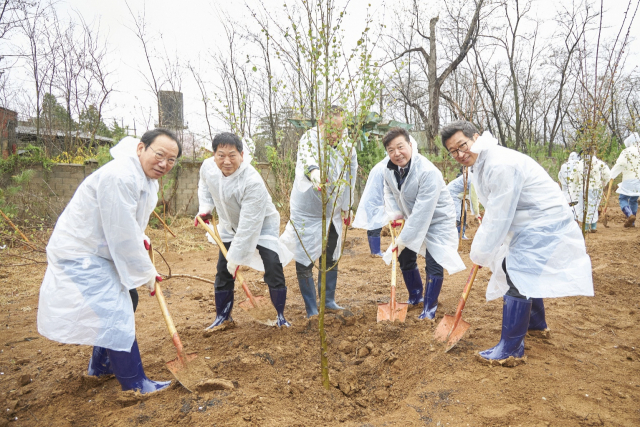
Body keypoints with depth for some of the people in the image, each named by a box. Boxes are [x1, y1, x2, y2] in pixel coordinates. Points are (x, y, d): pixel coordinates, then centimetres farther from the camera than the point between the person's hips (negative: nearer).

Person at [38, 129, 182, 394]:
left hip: (102, 250, 10)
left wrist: (140, 238, 3)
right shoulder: (118, 176, -30)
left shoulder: (147, 178, 4)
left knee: (127, 300, 18)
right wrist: (145, 273, -17)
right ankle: (134, 383, 8)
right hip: (80, 255, -10)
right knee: (116, 313, -8)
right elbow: (122, 235, -27)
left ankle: (100, 365, 37)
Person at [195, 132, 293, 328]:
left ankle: (280, 315, 6)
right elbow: (204, 185, 10)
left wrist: (236, 256, -30)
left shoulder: (252, 182, -38)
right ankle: (222, 316, 26)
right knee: (223, 270, 7)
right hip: (230, 225, 6)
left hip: (262, 225, -5)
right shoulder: (207, 167, -18)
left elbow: (249, 224, -35)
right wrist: (205, 207, -6)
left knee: (273, 268, -15)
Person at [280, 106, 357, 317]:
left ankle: (328, 300, 36)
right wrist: (314, 171, -69)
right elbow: (308, 157, -47)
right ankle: (312, 310, 16)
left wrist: (347, 207, 12)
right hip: (306, 212, -5)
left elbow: (351, 176, 7)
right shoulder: (310, 138, -22)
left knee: (332, 258, 17)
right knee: (304, 261, 0)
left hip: (333, 212, 5)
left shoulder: (347, 146, -5)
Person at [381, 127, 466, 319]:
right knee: (405, 257, 13)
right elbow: (389, 193, 5)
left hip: (437, 220, -7)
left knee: (433, 264, -12)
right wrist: (393, 213, -15)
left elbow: (423, 211, -34)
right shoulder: (389, 170, -10)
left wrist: (403, 239, -31)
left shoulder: (428, 172, -33)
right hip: (412, 220, 7)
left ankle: (429, 309, 6)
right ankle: (415, 296, 36)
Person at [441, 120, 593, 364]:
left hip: (544, 222, -11)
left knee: (517, 277, -13)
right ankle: (536, 323, 44)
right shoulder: (480, 165, 6)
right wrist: (481, 249, 12)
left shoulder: (500, 164, -28)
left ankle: (511, 348, -2)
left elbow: (499, 217, -26)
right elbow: (494, 212, 14)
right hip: (529, 224, 11)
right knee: (511, 268, 22)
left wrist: (480, 254, -16)